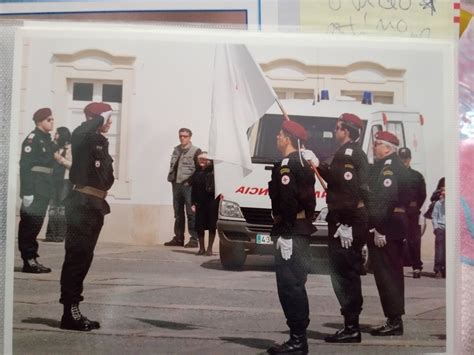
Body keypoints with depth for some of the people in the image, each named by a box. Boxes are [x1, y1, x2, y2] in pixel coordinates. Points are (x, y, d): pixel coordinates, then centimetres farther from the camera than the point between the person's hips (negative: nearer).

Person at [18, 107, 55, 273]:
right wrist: (27, 191, -22)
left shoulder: (46, 139, 15)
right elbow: (25, 166, -17)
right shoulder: (33, 139, -10)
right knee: (30, 224, -4)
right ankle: (29, 260, 0)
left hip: (43, 189, 8)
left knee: (35, 224, 11)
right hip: (34, 189, -8)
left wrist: (49, 189, 15)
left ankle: (32, 258, 17)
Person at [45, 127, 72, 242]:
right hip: (54, 179, 6)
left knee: (62, 207, -7)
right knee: (52, 207, 4)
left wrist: (60, 159, -12)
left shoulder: (70, 148, -2)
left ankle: (60, 235, -5)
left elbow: (73, 164, -9)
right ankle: (51, 234, 6)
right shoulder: (55, 147, 16)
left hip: (65, 180, -6)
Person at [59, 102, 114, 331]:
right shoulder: (84, 139, -9)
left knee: (83, 259, 12)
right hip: (82, 204, -9)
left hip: (95, 205, 9)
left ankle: (73, 311, 20)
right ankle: (69, 313, 0)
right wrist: (100, 117, -19)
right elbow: (79, 132, -34)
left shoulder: (101, 142, 16)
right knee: (76, 258, -5)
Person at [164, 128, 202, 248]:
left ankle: (194, 239, -1)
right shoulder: (176, 150, 16)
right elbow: (172, 165, 19)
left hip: (188, 185, -6)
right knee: (178, 213, 10)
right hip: (177, 184, 6)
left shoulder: (195, 151, -3)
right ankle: (178, 238, 17)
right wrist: (171, 178, 8)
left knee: (191, 213, -5)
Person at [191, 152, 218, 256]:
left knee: (211, 225, 2)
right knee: (199, 226, 5)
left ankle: (209, 248, 12)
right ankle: (201, 248, 18)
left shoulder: (213, 170, -4)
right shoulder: (197, 173, 10)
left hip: (212, 201, -4)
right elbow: (193, 189, 12)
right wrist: (193, 203, 7)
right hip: (200, 203, 4)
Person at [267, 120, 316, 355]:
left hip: (290, 232, -11)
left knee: (289, 285, -7)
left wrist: (284, 225, -16)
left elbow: (287, 200, -22)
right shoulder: (303, 164, 18)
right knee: (295, 284, 15)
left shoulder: (286, 165, -13)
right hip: (302, 228, 11)